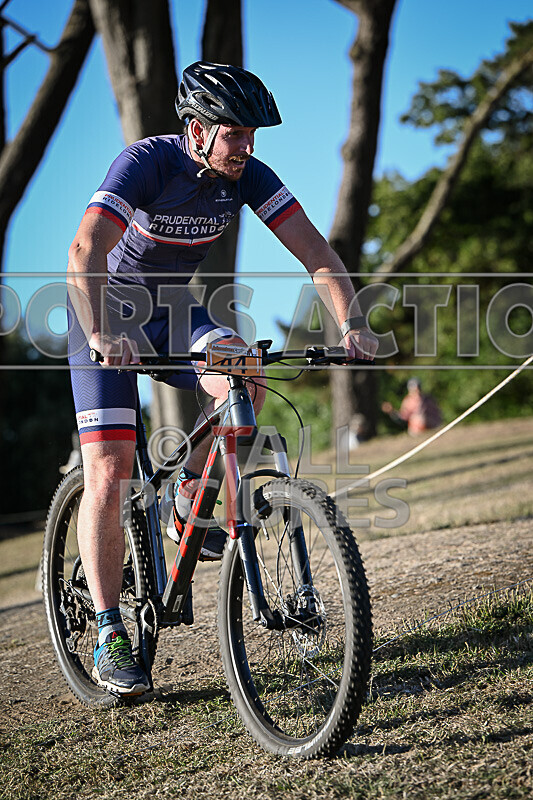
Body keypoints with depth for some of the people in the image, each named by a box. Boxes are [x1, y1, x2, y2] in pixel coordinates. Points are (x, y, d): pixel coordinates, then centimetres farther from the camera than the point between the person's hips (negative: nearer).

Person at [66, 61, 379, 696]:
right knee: (108, 477, -12)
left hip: (172, 308, 4)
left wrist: (351, 322, -33)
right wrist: (100, 336, -55)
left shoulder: (248, 176, -13)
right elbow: (84, 253, -41)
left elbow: (315, 252, -17)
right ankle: (109, 639, -5)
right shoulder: (147, 162, -28)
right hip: (109, 314, -4)